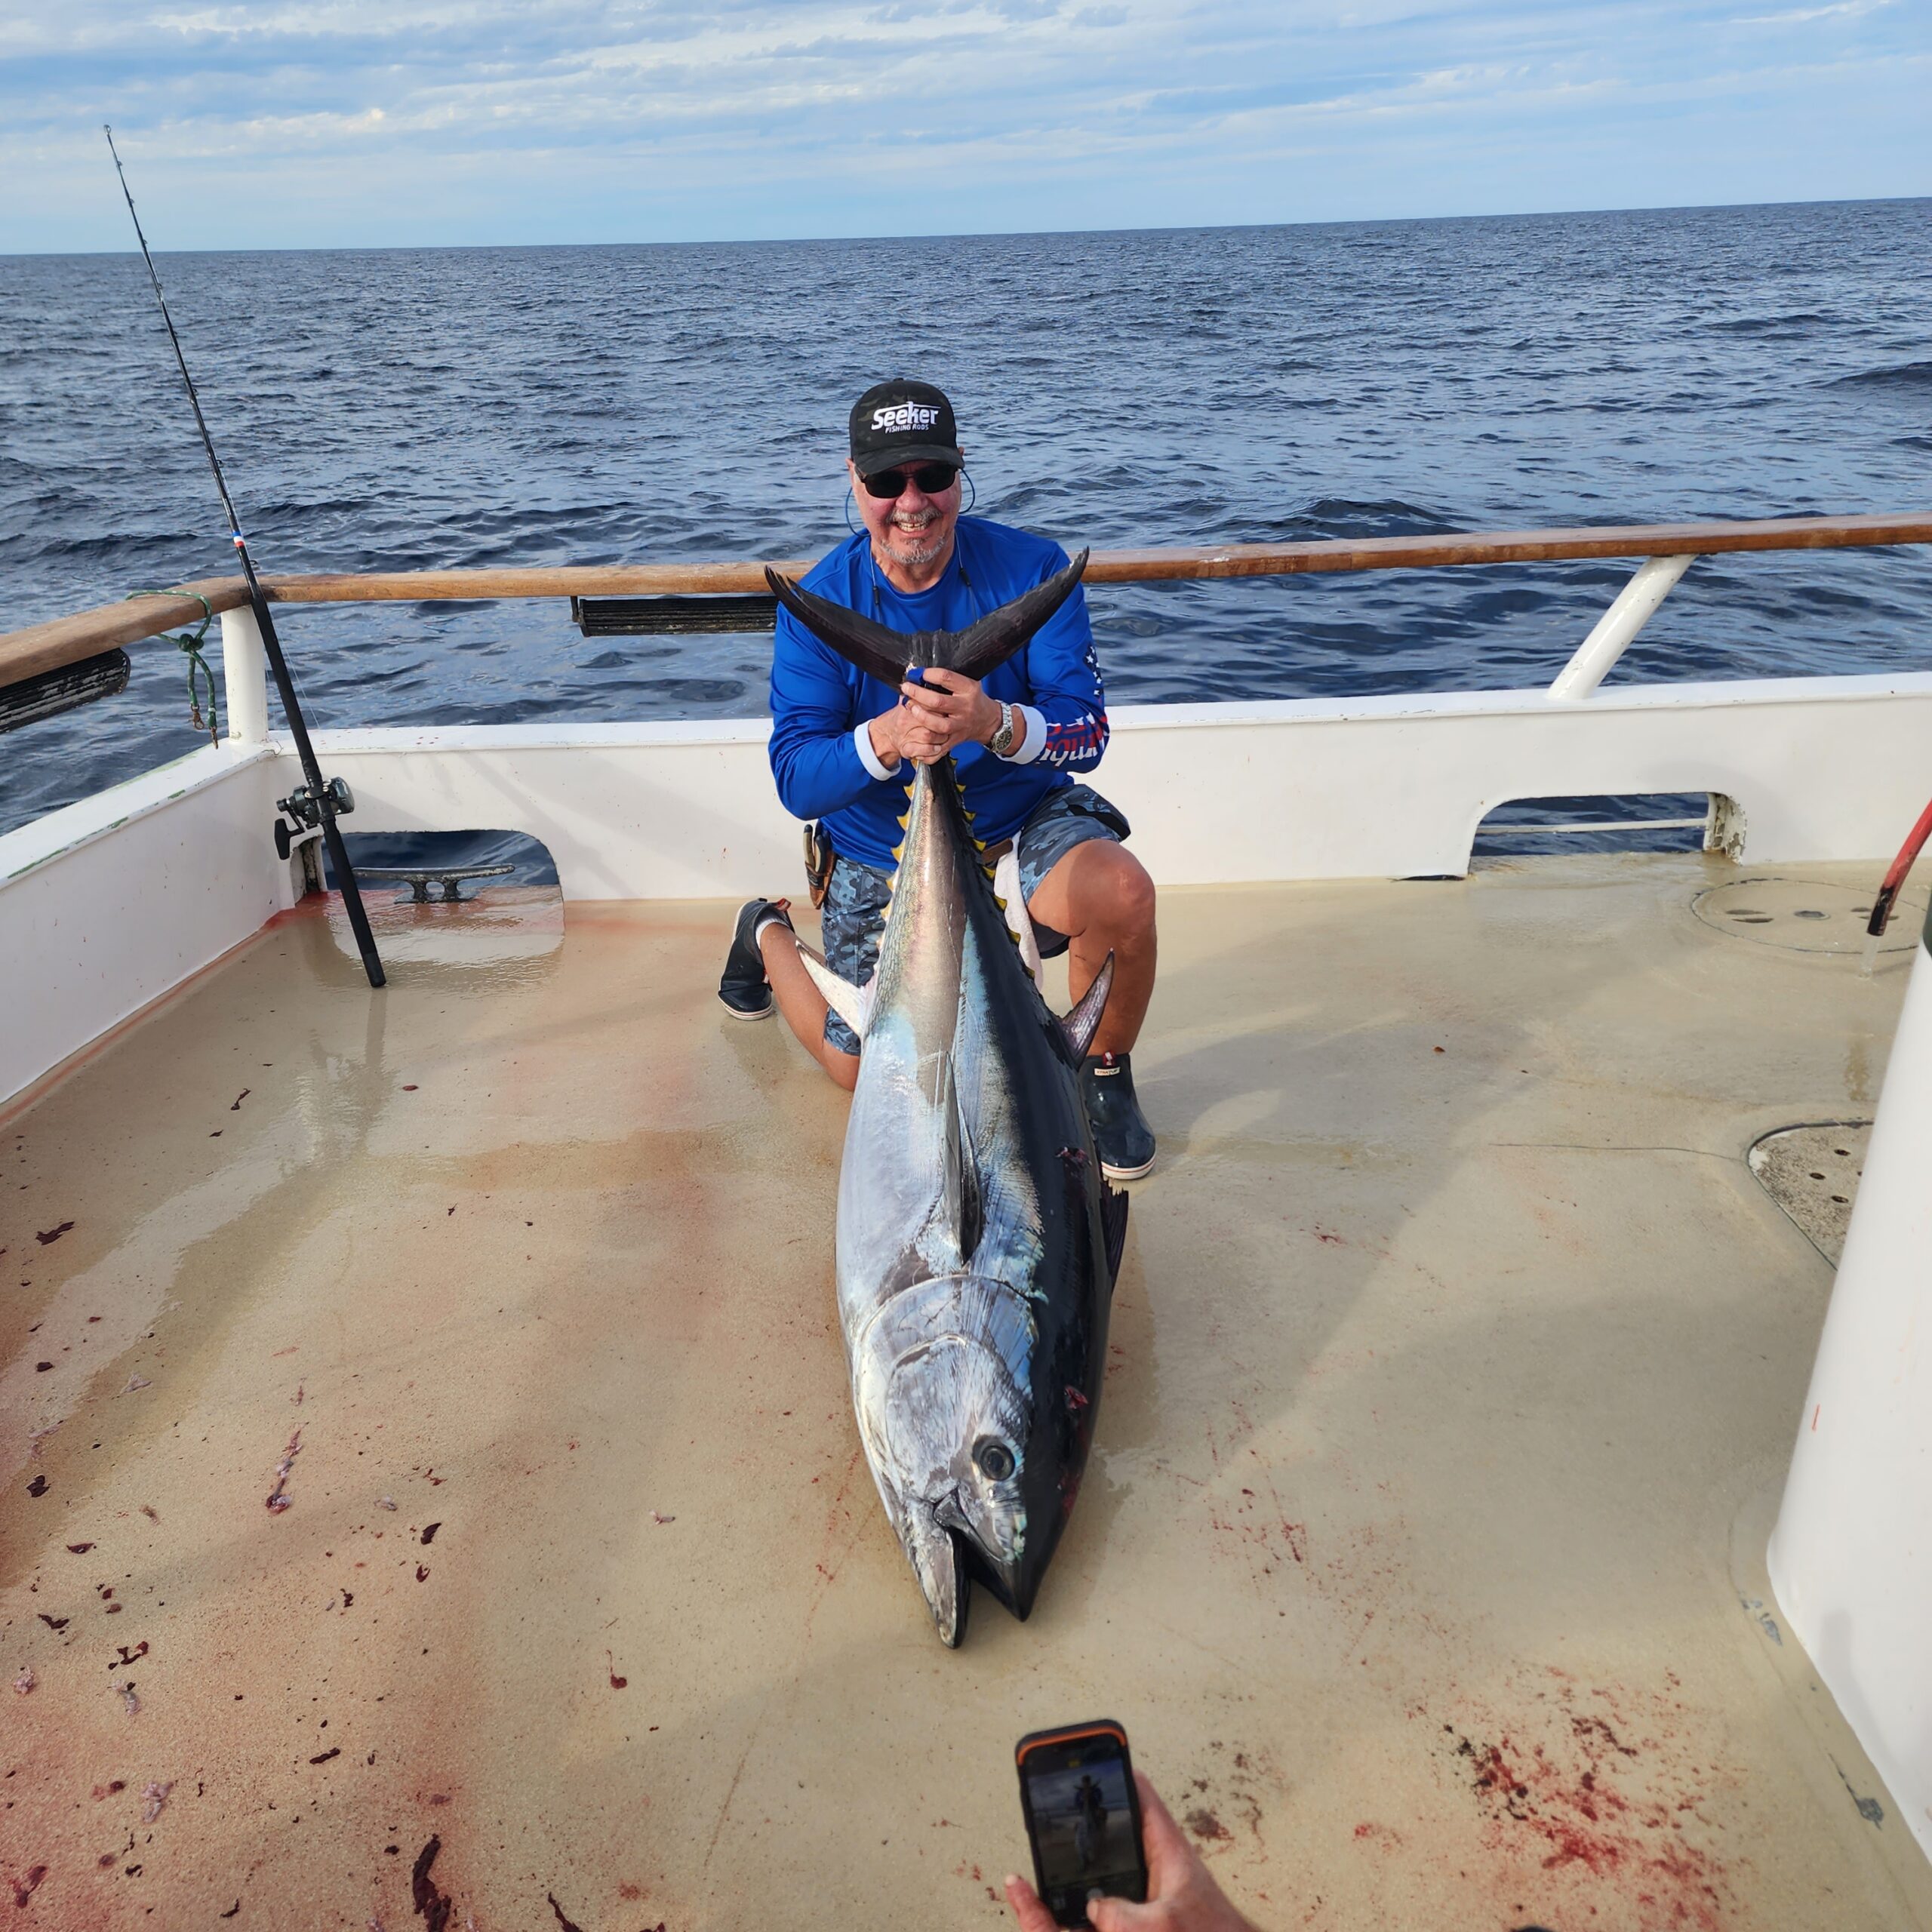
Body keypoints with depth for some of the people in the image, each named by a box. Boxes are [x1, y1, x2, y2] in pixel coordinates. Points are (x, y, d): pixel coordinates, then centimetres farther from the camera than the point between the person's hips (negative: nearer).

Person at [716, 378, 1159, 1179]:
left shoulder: (1032, 569, -16)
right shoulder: (819, 603, -15)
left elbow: (1087, 729, -22)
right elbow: (796, 781, -21)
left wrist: (995, 723, -45)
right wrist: (883, 741, -43)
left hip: (1020, 814, 0)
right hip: (880, 846, 0)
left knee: (1123, 893, -33)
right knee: (864, 1070, 9)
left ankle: (1103, 1069, -1)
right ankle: (769, 936, 41)